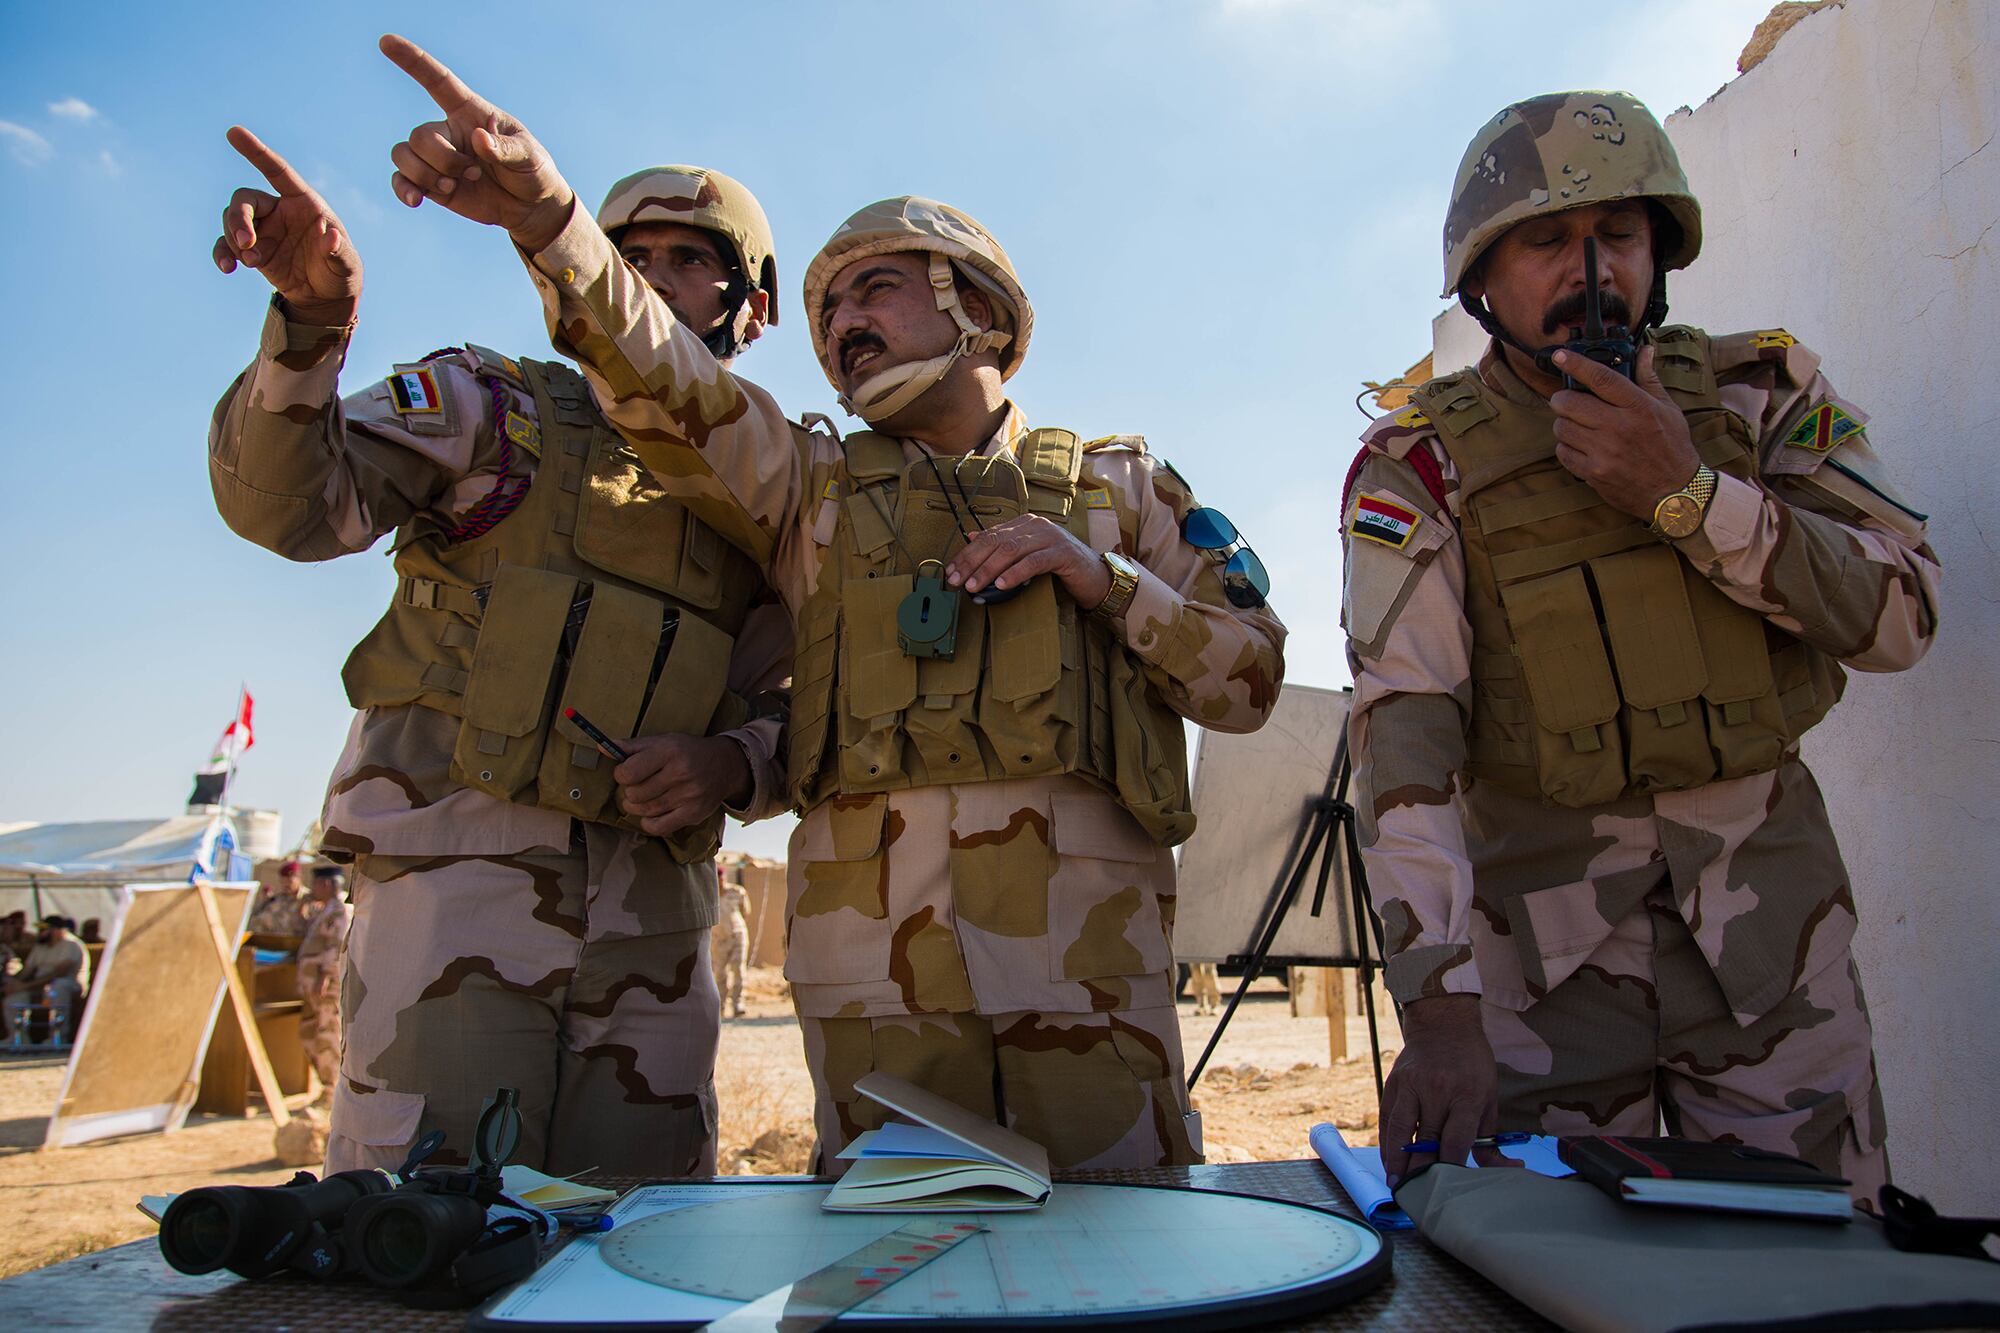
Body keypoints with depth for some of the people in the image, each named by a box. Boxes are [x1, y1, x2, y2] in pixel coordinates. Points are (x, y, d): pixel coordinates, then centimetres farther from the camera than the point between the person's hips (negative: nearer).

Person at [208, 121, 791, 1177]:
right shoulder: (495, 405, 9)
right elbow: (289, 505, -5)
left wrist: (734, 761, -9)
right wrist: (313, 323, -21)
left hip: (651, 902, 3)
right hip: (459, 860, -3)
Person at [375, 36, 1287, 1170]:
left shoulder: (1119, 483, 16)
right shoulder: (817, 490, 18)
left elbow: (1250, 679, 10)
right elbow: (667, 385, 0)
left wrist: (1100, 576, -4)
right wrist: (547, 217, -17)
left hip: (1090, 941, 0)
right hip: (876, 946, 1)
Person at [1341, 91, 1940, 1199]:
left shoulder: (1760, 391, 2)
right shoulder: (1419, 465, -8)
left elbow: (1901, 615, -5)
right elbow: (1402, 724, -19)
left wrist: (1686, 493, -20)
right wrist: (1439, 1005, -28)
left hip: (1767, 911, 3)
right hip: (1551, 931, -2)